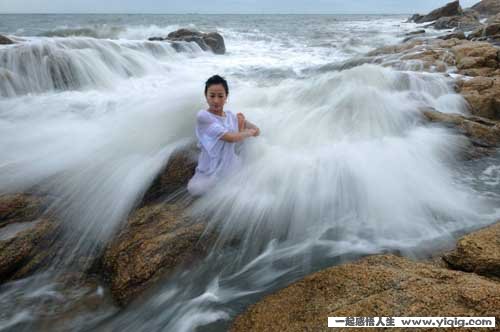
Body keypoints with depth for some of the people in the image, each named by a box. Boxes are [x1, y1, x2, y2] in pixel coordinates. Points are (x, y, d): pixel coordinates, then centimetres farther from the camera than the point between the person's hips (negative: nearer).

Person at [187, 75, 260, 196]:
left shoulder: (231, 116, 5)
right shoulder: (203, 116, -15)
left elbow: (257, 131, 10)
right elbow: (230, 137, -20)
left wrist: (241, 121, -2)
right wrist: (250, 132, -3)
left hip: (232, 168, 5)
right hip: (210, 173, -5)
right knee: (195, 189, -28)